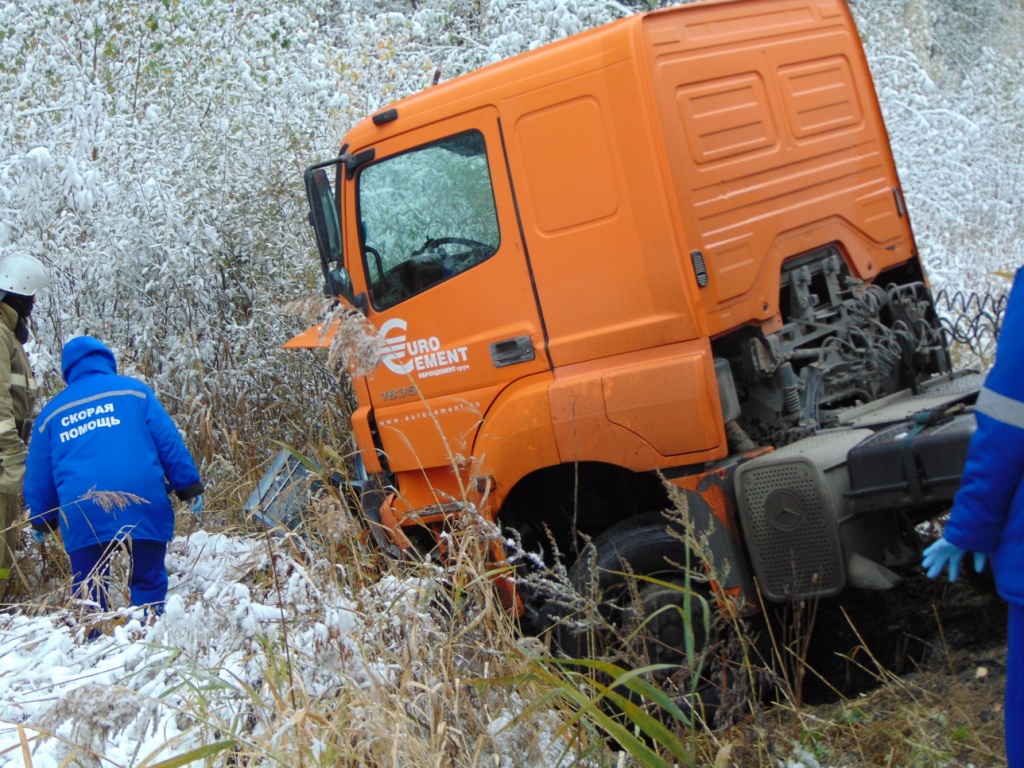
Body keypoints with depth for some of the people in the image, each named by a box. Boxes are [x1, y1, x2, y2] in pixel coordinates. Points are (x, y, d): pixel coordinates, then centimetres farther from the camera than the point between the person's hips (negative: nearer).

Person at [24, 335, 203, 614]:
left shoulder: (52, 413, 19)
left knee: (88, 592, 14)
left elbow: (38, 475, 23)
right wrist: (189, 486, 8)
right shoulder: (133, 390, 11)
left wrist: (41, 520, 34)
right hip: (142, 507, -2)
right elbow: (169, 442, 5)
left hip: (82, 514, 2)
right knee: (149, 582, 9)